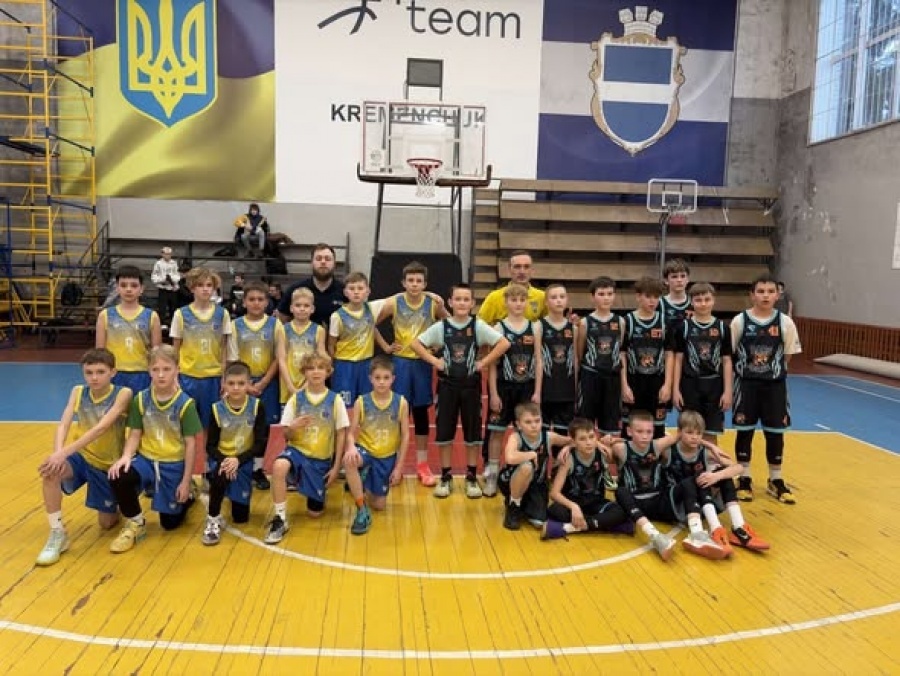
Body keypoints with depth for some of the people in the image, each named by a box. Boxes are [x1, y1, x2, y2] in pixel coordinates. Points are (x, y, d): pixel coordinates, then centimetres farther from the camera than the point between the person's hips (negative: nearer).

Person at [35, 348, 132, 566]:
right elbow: (63, 424, -19)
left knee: (106, 523, 5)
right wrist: (58, 453, -39)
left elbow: (101, 428, -31)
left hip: (109, 464, -2)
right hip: (82, 457, 3)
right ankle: (57, 534, -15)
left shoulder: (123, 393, -20)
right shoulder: (78, 392, -7)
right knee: (49, 471, -31)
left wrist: (64, 452, -40)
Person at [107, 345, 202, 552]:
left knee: (169, 522, 5)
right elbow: (135, 434, 0)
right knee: (118, 477, -30)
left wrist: (186, 481, -9)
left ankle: (187, 498, 40)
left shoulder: (185, 404, -13)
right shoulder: (140, 400, -4)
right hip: (146, 459, 2)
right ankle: (135, 524, -4)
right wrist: (126, 457, -22)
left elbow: (190, 444, -10)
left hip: (173, 465, -2)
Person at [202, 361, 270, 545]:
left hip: (244, 461, 1)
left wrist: (238, 460, -26)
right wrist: (223, 460, -26)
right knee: (220, 474, -39)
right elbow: (210, 446, -6)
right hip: (221, 459, -1)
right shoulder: (217, 409, -9)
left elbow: (260, 444, -12)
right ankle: (213, 520, -18)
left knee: (241, 517, 3)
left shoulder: (257, 407, -10)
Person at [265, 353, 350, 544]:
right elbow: (286, 436, 1)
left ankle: (319, 492, 39)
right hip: (298, 451, 0)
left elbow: (341, 435, 0)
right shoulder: (295, 399, -3)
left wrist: (336, 466, -2)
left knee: (315, 512, 3)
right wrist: (293, 427, -23)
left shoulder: (336, 400, -4)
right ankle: (280, 519, -21)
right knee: (279, 466, -37)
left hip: (322, 459, 0)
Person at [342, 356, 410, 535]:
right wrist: (351, 447, -33)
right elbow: (352, 432, -9)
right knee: (349, 460, -39)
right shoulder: (361, 402, -10)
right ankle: (362, 511, -22)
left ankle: (361, 487, 41)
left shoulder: (401, 403, -9)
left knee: (379, 504, 4)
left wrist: (399, 467, -5)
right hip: (365, 451, -1)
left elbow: (405, 436, -4)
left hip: (387, 457, 1)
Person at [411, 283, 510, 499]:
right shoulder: (441, 326, -2)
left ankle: (471, 477, 19)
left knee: (472, 432, 7)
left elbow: (504, 344, -10)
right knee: (444, 432, 6)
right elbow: (416, 344, 0)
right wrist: (435, 361, -9)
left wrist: (483, 363, -12)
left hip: (471, 384, 0)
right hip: (447, 385, 0)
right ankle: (445, 477, 19)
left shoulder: (478, 326, -4)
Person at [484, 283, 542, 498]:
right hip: (503, 387, -2)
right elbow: (493, 363, -6)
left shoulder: (534, 328, 2)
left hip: (527, 387, 2)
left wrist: (537, 392, -2)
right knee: (497, 430, 4)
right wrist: (493, 394, -10)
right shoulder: (499, 329, -5)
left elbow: (538, 362, 3)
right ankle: (492, 475, 13)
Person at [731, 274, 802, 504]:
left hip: (775, 384, 1)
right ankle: (744, 479, 20)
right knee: (745, 431, 6)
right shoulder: (740, 321, -7)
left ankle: (775, 481, 25)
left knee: (775, 432, 9)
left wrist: (775, 371, 4)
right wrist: (747, 370, 1)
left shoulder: (785, 322, -4)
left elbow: (788, 355, 6)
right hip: (746, 383, -1)